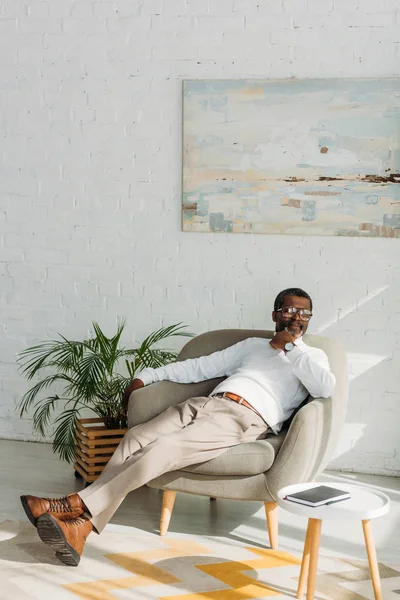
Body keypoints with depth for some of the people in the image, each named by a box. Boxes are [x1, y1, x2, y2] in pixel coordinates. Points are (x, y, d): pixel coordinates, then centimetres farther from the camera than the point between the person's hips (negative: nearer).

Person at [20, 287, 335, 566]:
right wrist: (147, 376, 22)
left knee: (162, 449, -29)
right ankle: (82, 523, -34)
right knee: (136, 437, -22)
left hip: (243, 418, -5)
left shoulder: (312, 356, 18)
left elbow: (326, 388, -6)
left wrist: (291, 347, -2)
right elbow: (201, 367, 28)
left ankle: (78, 504, -30)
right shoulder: (253, 345, 31)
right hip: (205, 403, 5)